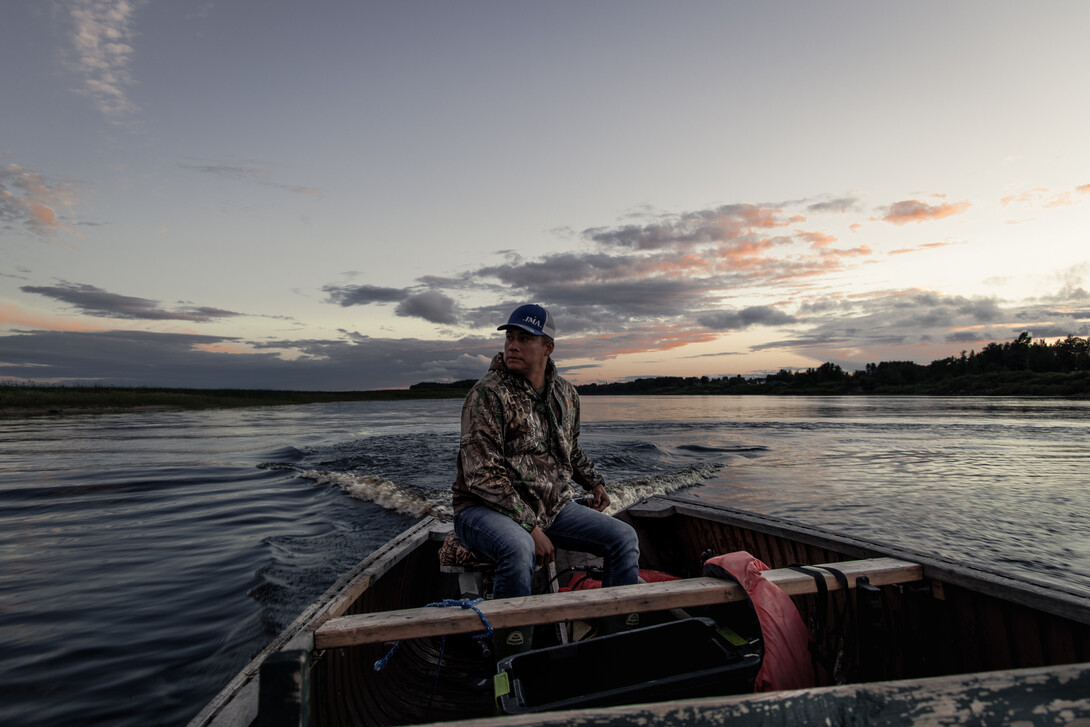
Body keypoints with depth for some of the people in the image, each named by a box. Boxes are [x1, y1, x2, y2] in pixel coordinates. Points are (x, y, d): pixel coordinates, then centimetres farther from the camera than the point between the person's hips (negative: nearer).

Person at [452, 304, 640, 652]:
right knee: (519, 550, -38)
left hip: (553, 507, 7)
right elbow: (482, 475, -21)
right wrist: (530, 527, -24)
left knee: (623, 537, -5)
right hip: (486, 508, -6)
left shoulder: (565, 394, 6)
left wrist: (594, 482, 11)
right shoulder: (489, 394, -16)